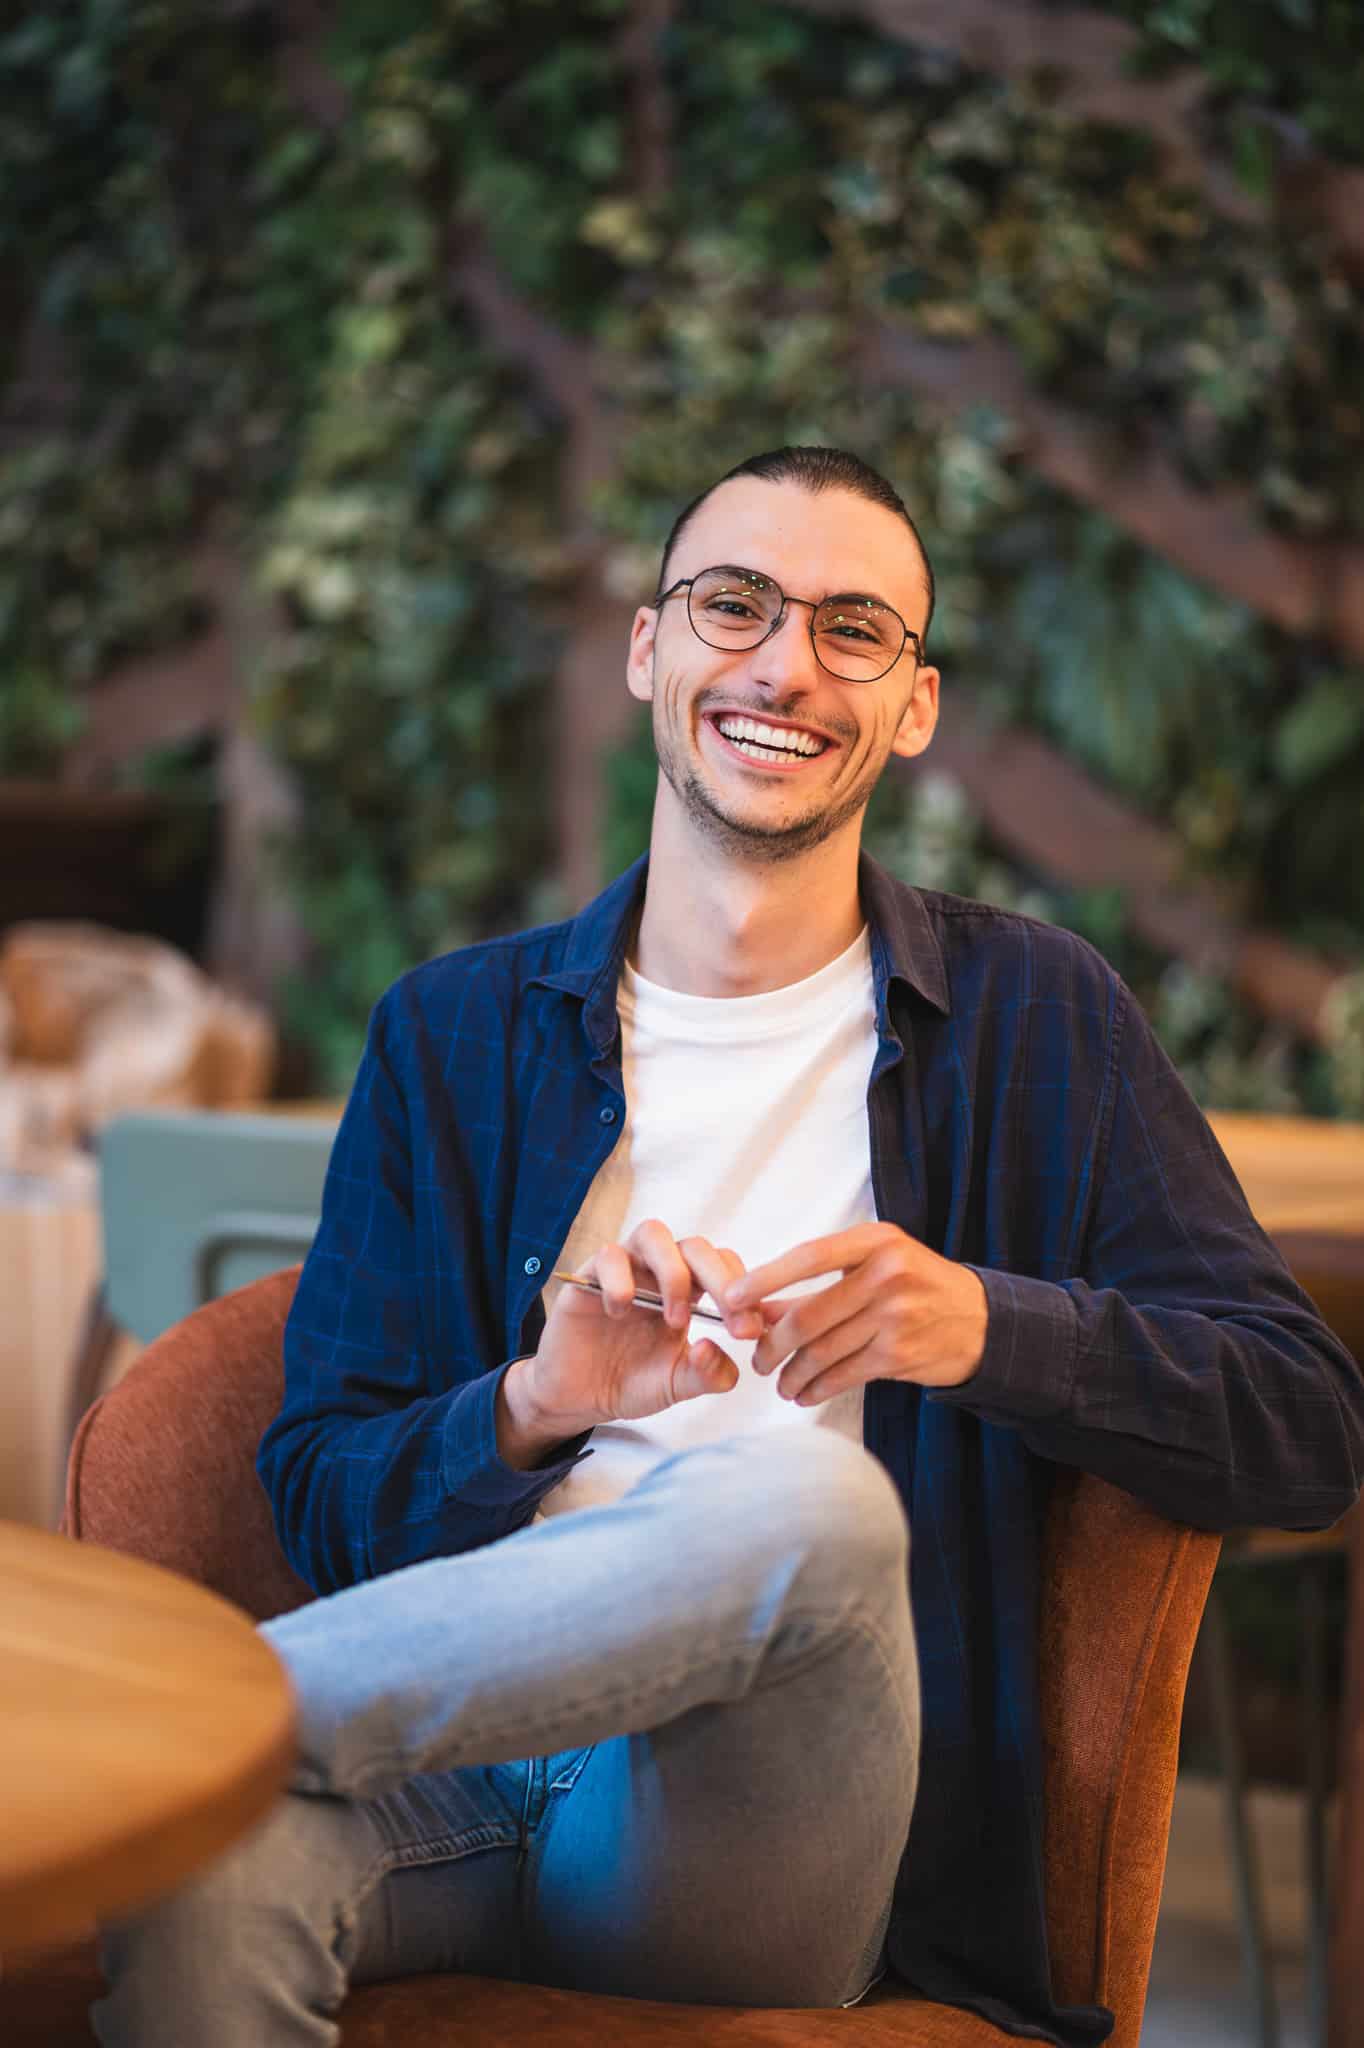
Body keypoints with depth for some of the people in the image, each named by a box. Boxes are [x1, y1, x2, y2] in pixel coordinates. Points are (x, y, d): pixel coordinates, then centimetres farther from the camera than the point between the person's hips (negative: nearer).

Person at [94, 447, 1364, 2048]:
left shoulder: (1034, 1021, 11)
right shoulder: (455, 1033, 14)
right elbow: (319, 1504, 9)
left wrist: (986, 1325, -13)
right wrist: (538, 1407, -12)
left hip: (782, 1830, 2)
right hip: (469, 1738, -1)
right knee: (194, 1885, -39)